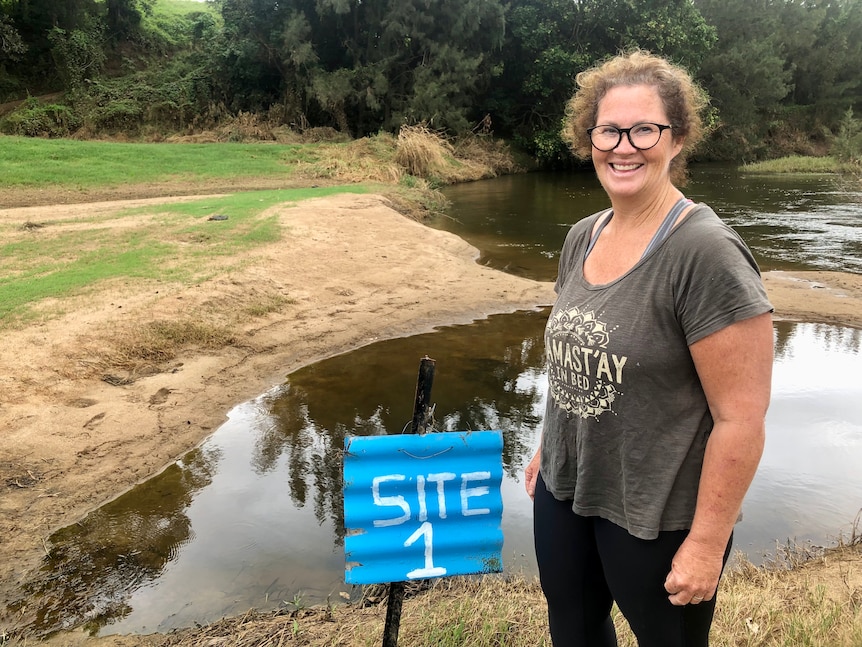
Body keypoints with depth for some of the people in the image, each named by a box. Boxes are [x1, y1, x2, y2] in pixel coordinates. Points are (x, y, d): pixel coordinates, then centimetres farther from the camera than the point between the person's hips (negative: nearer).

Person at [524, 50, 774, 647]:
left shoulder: (707, 254, -22)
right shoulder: (583, 237, 0)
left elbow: (741, 418, -21)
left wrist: (706, 545, -17)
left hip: (657, 519, -6)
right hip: (563, 490, 7)